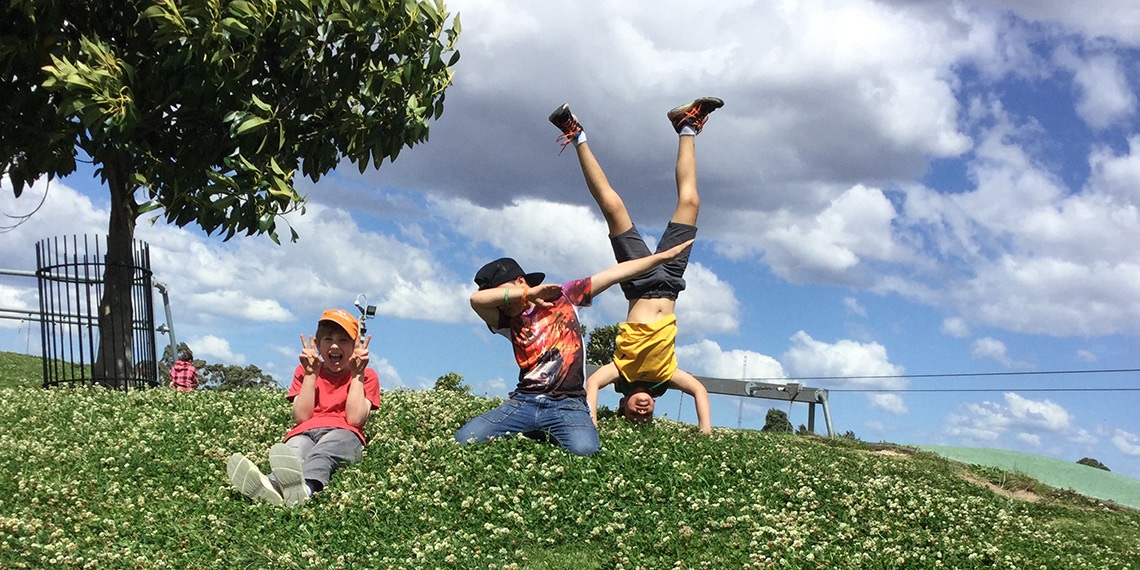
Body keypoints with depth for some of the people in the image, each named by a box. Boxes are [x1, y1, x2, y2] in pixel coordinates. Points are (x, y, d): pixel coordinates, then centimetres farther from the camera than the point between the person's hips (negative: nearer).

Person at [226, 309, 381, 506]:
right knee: (294, 451, -38)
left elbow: (355, 419, 0)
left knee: (322, 452, -41)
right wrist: (311, 374, 4)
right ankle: (273, 485, -73)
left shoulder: (366, 376, 17)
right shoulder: (304, 372, 23)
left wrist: (357, 374, 2)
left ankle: (305, 488, -76)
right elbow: (301, 417, 8)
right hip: (305, 432, 2)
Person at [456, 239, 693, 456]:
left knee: (584, 449, -35)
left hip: (567, 404, -3)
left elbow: (617, 273, 7)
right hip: (524, 401, 3)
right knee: (465, 438, -18)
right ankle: (534, 435, 6)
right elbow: (477, 299, -10)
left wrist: (665, 255, 7)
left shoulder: (563, 295, 8)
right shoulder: (508, 321, 10)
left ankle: (550, 436, 2)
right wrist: (528, 294, -15)